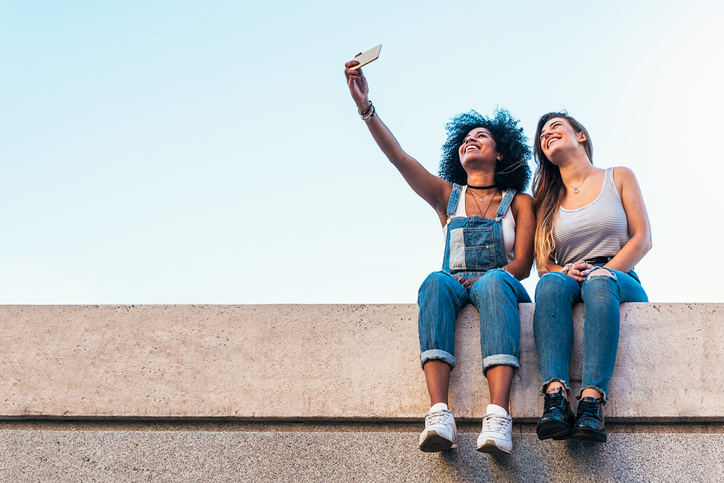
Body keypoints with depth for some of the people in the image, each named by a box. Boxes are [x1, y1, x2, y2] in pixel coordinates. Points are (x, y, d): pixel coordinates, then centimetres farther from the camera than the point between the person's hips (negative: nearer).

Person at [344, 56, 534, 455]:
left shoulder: (519, 202, 14)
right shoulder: (447, 196, 18)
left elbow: (522, 264, 3)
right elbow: (399, 157, 4)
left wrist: (487, 277, -18)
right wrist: (365, 107, -7)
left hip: (501, 287, -1)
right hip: (454, 288, 1)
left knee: (493, 281, -37)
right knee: (436, 282, -34)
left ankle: (498, 416, -54)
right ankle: (439, 414, -51)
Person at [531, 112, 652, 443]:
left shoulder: (618, 178, 15)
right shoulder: (547, 199, 21)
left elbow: (642, 239, 5)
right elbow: (542, 261, 13)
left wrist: (600, 272, -11)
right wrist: (565, 271, -11)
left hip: (621, 283, -1)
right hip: (569, 284, 2)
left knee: (599, 283, -38)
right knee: (551, 283, -35)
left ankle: (592, 403, -53)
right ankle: (555, 400, -52)